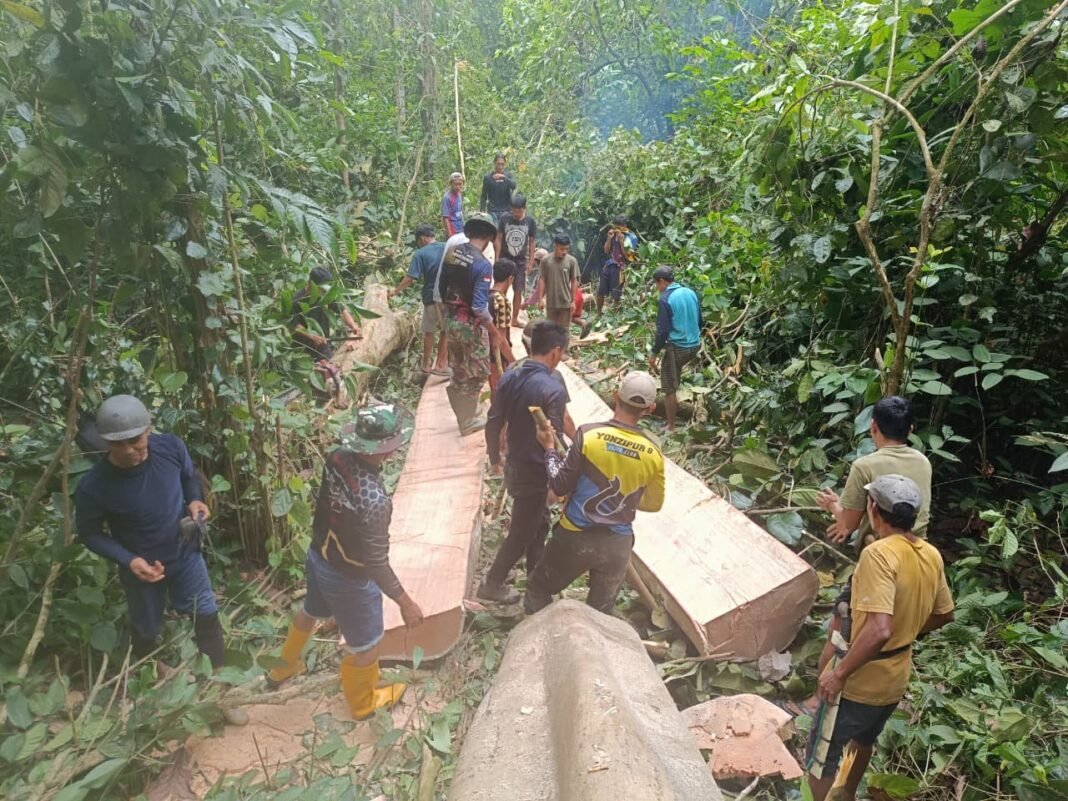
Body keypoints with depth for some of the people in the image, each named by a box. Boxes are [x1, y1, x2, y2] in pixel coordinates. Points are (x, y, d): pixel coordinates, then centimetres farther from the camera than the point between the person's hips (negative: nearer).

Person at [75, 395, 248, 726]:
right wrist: (128, 560, -23)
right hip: (141, 567, -2)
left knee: (207, 617, 12)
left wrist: (195, 500, -19)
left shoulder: (171, 447, -23)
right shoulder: (94, 486, -30)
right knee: (146, 630, 22)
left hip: (185, 553, 2)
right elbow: (89, 532, -12)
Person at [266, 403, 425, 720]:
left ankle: (285, 666, 62)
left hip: (317, 557, 8)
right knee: (365, 645, 20)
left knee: (311, 612, 36)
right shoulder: (374, 500, -39)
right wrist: (406, 603, -18)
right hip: (348, 578, -7)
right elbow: (376, 564, -29)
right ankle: (362, 702, 46)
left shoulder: (337, 457, -17)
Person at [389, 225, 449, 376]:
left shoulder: (420, 254, -8)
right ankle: (441, 364, 18)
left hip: (432, 297, -2)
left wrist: (396, 291, 1)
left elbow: (410, 278, -11)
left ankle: (427, 364, 20)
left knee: (429, 332, 13)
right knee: (445, 331, 12)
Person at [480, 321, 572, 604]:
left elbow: (493, 423, 3)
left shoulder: (509, 377, -4)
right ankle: (491, 584, 28)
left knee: (538, 524, 25)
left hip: (514, 467, 7)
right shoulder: (553, 389, -25)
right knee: (521, 534, 13)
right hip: (536, 473, -7)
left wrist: (495, 458, 17)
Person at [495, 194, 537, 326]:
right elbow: (499, 238, -6)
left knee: (518, 291, 5)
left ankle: (514, 319, 17)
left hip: (521, 261, 1)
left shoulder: (530, 221, -8)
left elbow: (531, 242, 0)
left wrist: (530, 261, -2)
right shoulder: (504, 217, -11)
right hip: (505, 259, -1)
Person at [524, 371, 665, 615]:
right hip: (617, 544, 2)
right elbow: (654, 504, 5)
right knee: (600, 611, 22)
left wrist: (549, 448, 2)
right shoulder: (653, 455, -10)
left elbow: (560, 486, -12)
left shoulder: (588, 434, -19)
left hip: (575, 537, -2)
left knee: (539, 589, 22)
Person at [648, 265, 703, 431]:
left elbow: (663, 330, -18)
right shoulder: (691, 292, 6)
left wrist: (654, 353, -9)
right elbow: (699, 322, 13)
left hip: (677, 347, -8)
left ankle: (671, 427, 11)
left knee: (669, 389, 4)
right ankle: (673, 406, 37)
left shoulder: (666, 299, -16)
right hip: (694, 345, 8)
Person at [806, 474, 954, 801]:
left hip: (859, 680, -8)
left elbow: (879, 630, -36)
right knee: (862, 740, 33)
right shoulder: (931, 555, -4)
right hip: (895, 679, 9)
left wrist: (839, 673, -25)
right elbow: (944, 614, 12)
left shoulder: (879, 554, -29)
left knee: (821, 764, 8)